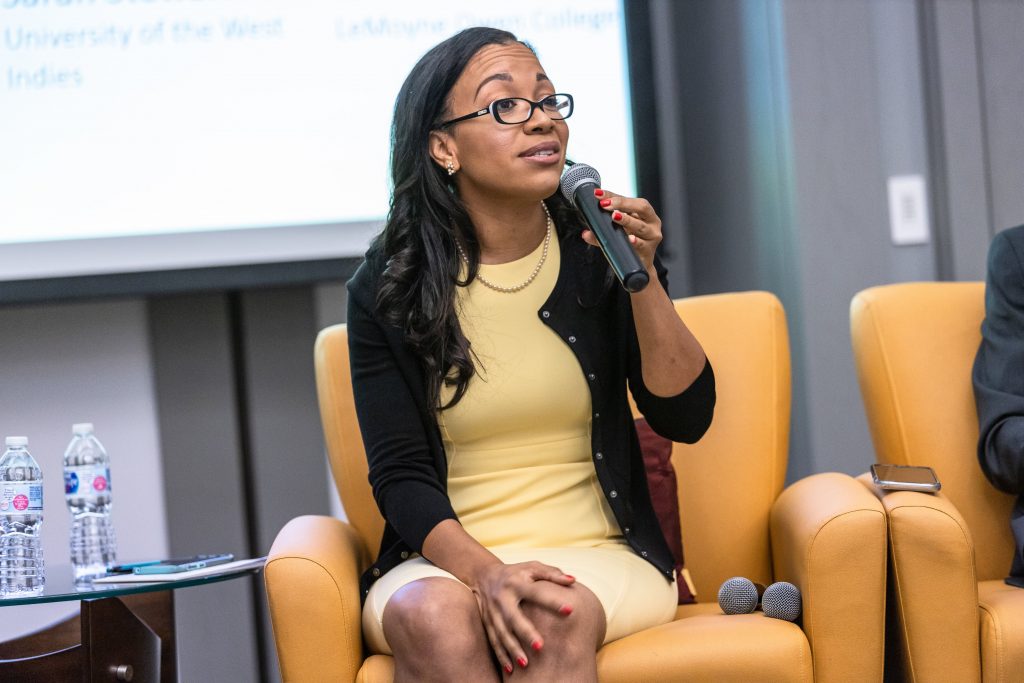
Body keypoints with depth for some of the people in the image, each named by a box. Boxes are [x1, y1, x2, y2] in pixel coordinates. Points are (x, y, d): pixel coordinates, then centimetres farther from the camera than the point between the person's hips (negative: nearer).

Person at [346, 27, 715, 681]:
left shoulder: (598, 257, 3)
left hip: (597, 556, 0)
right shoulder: (386, 289, 0)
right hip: (447, 560, 0)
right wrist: (485, 572, -23)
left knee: (556, 616, -34)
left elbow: (687, 418, -1)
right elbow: (400, 475, -4)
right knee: (436, 619, -34)